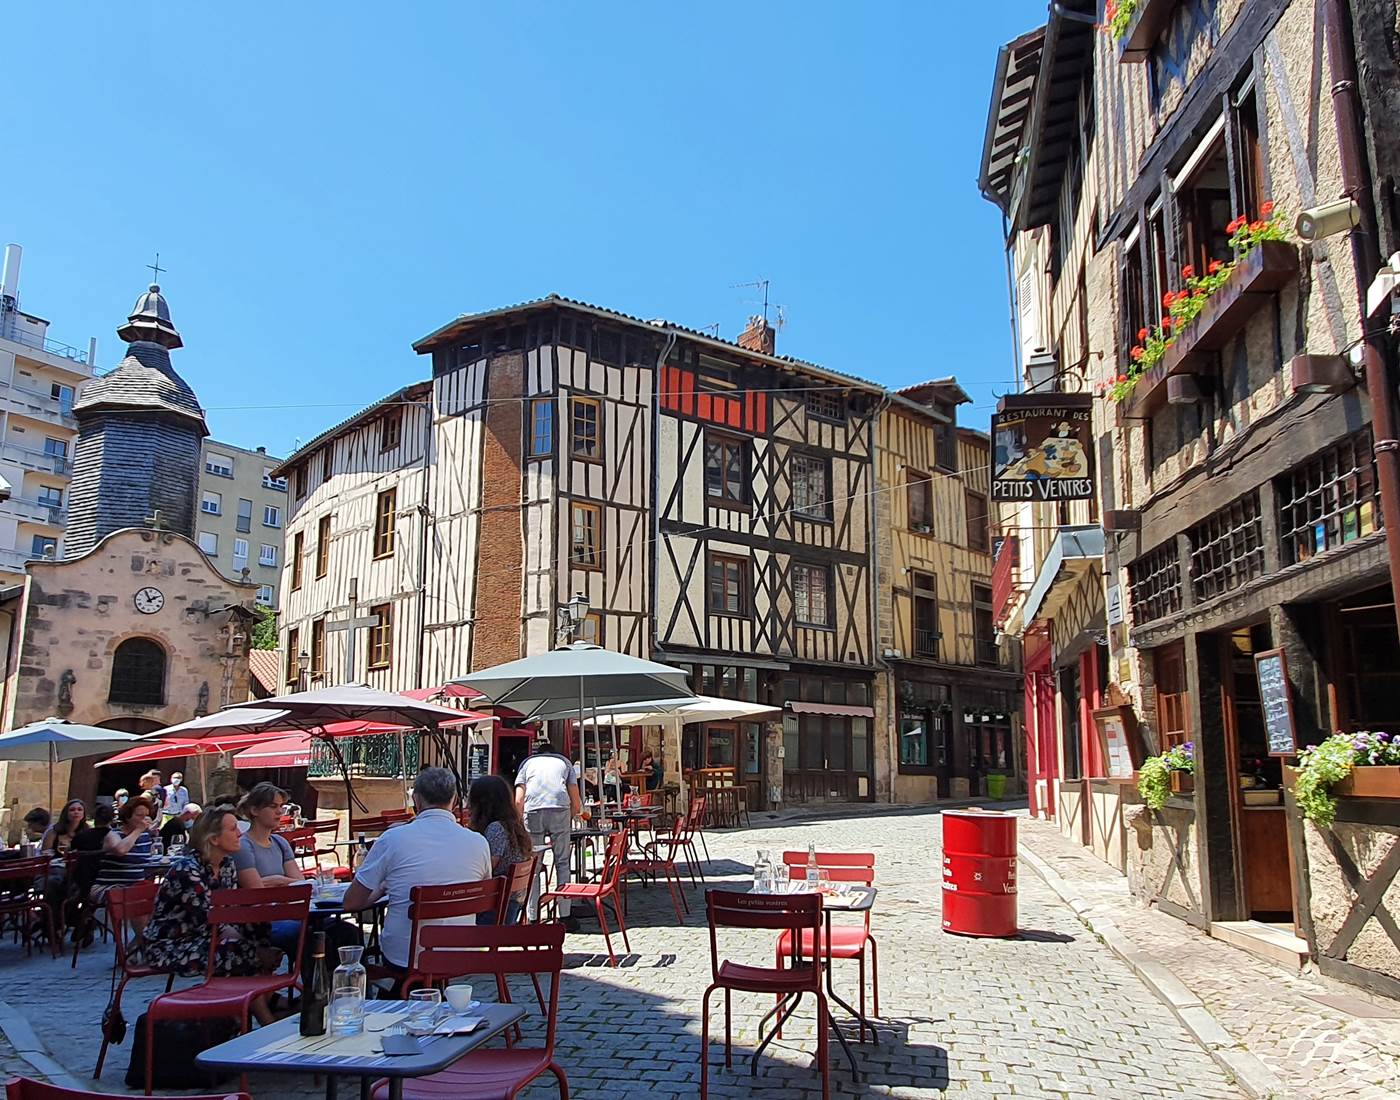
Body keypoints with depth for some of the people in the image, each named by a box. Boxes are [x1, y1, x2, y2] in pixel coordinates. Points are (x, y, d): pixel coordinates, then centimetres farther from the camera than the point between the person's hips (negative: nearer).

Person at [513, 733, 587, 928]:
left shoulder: (527, 763, 25)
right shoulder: (564, 762, 27)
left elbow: (518, 800, 11)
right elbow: (575, 801, 18)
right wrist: (570, 821, 32)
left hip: (532, 811, 0)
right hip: (560, 810, 0)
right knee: (562, 863, 8)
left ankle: (532, 918, 6)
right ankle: (565, 916, 8)